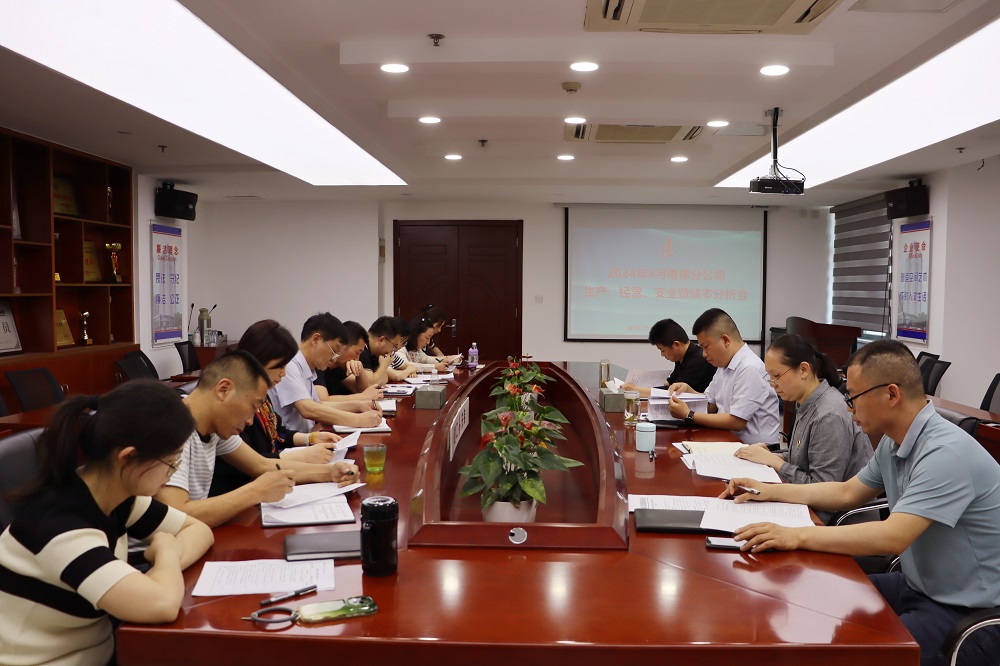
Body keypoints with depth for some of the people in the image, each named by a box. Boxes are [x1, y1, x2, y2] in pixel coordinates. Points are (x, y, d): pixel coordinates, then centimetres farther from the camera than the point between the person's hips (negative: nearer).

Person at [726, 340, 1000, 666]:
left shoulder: (946, 452, -27)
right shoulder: (893, 442, 2)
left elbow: (892, 537, -34)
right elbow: (847, 493, 16)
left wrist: (797, 536, -33)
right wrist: (770, 491, 10)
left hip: (969, 612, -9)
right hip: (919, 586, 9)